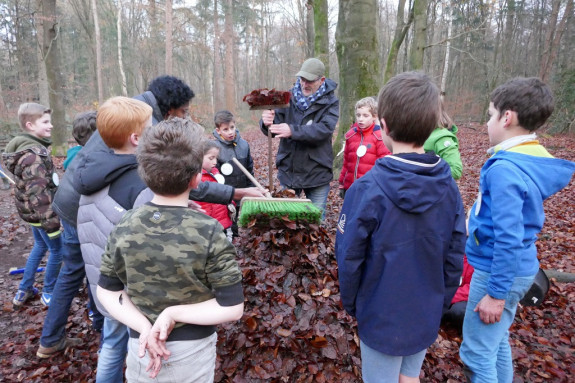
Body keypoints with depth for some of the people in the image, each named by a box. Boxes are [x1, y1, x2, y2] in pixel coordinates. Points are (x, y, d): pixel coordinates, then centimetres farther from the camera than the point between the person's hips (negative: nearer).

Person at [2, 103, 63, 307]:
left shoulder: (31, 148, 8)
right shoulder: (33, 154, -25)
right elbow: (38, 193, -28)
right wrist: (51, 221, -25)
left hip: (33, 212, 10)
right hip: (40, 213, -10)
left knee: (39, 246, 24)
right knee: (57, 250, 5)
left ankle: (24, 290, 36)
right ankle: (48, 293, 22)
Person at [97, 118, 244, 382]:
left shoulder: (125, 227, -13)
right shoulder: (209, 232, -25)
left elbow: (106, 291, -3)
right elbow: (232, 308, -21)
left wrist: (144, 326, -12)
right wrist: (172, 314, -18)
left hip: (141, 347, 3)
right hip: (192, 351, -2)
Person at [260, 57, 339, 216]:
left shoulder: (330, 102, -5)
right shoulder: (289, 97, 2)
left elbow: (324, 129, -23)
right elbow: (274, 128, -5)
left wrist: (292, 131, -35)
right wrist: (267, 123, -29)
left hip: (317, 173, -2)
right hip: (288, 171, 3)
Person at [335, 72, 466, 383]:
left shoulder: (366, 189, -24)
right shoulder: (448, 186, -10)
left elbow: (349, 258, -16)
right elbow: (455, 256, -2)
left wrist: (350, 303, 1)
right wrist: (441, 302, 13)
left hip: (381, 316, -4)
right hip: (427, 314, 4)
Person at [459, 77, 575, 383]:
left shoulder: (505, 169, -24)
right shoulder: (534, 160, 4)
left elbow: (508, 238, -27)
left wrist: (496, 293, -20)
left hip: (500, 271, -9)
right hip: (518, 267, 9)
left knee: (476, 353, 4)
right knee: (496, 342, 24)